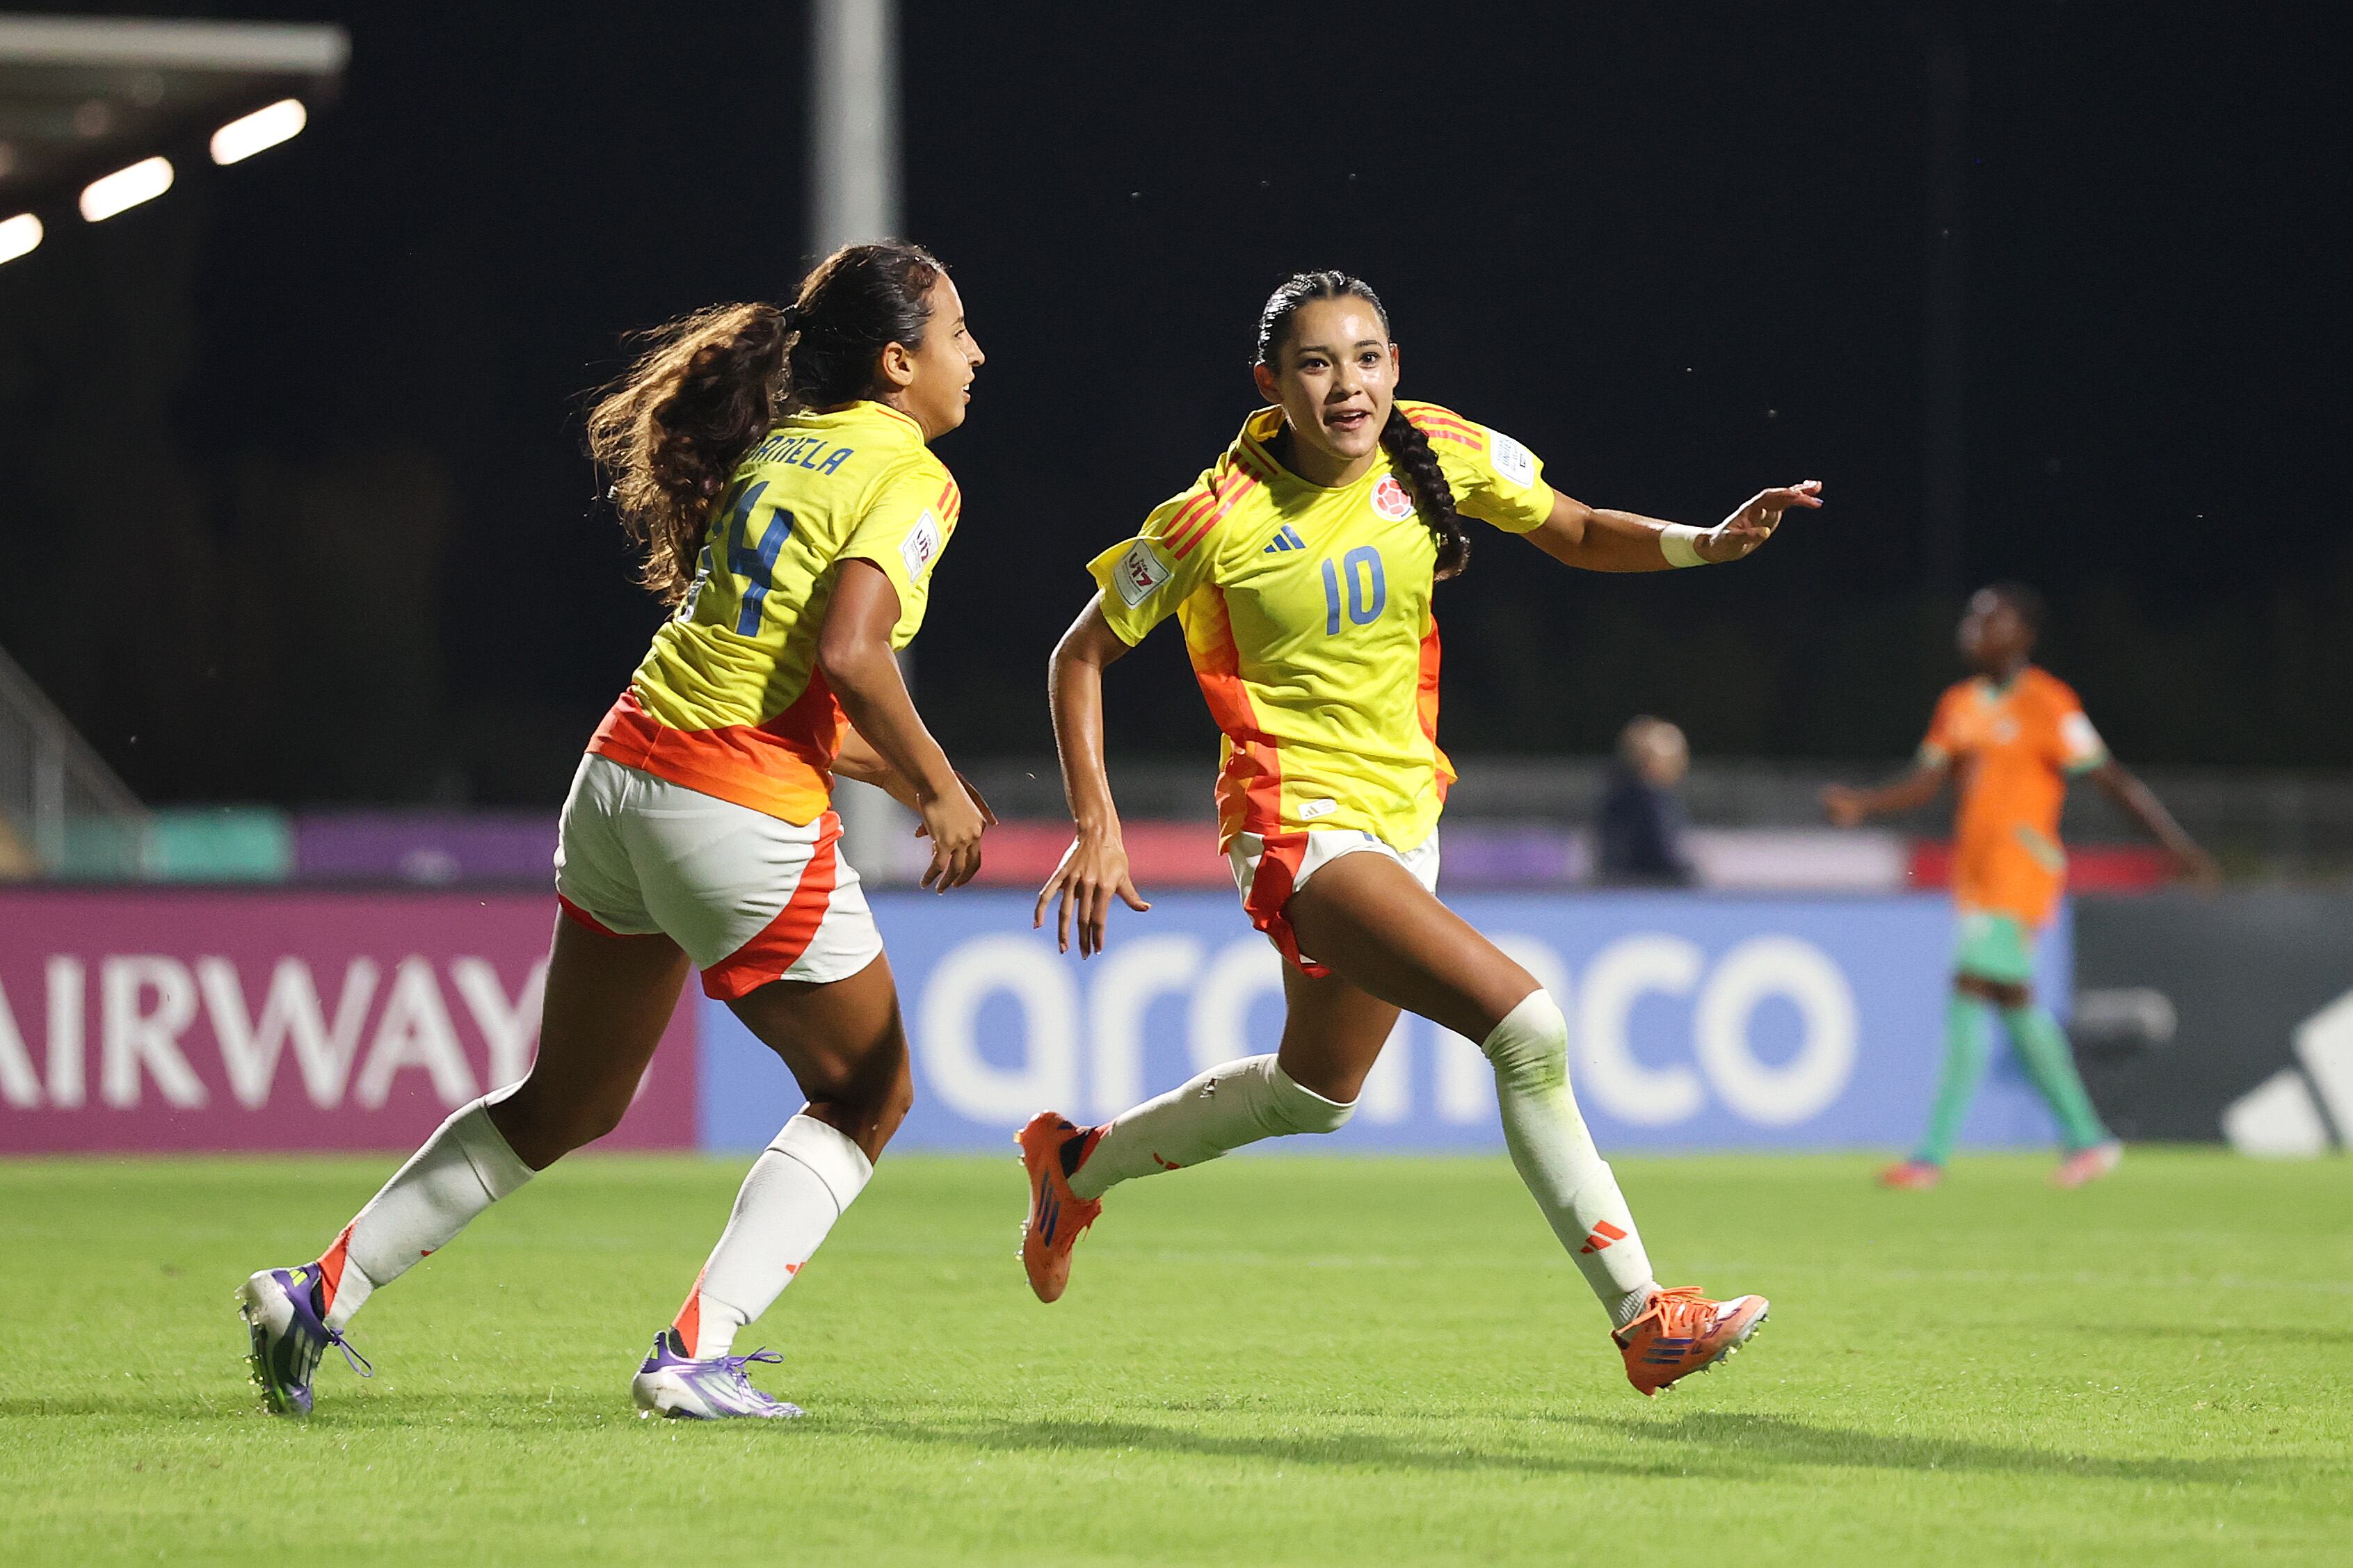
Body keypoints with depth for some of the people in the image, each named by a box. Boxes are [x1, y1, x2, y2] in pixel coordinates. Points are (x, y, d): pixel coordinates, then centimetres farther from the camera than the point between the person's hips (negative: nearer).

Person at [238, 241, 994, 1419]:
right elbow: (849, 656, -21)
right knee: (868, 1094, 11)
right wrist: (941, 794, -8)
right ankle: (696, 1352, 1)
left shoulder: (777, 447, 18)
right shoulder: (908, 476, -6)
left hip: (623, 776, 8)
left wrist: (896, 777, 22)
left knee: (565, 1106, 20)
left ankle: (319, 1292, 19)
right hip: (745, 819, -8)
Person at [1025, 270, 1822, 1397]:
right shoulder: (1218, 521, -16)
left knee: (1313, 1094, 24)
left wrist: (1703, 544, -9)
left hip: (1403, 816, 7)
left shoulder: (1440, 456, -4)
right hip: (1300, 826, -7)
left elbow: (1577, 535, 9)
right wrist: (1095, 825, -11)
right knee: (1527, 1026, -23)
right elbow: (1082, 656, -5)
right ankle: (1640, 1315, -18)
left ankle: (1078, 1164, 46)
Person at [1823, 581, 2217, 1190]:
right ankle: (2086, 1136, 23)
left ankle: (1934, 1153, -17)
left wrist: (2177, 844, -10)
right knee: (2013, 1001, 13)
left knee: (1972, 991, -15)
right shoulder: (1960, 705, 13)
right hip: (1976, 869, 8)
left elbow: (2112, 778, -8)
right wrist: (1862, 805, -5)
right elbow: (1926, 781, 12)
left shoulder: (2047, 705, -8)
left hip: (2021, 866, -8)